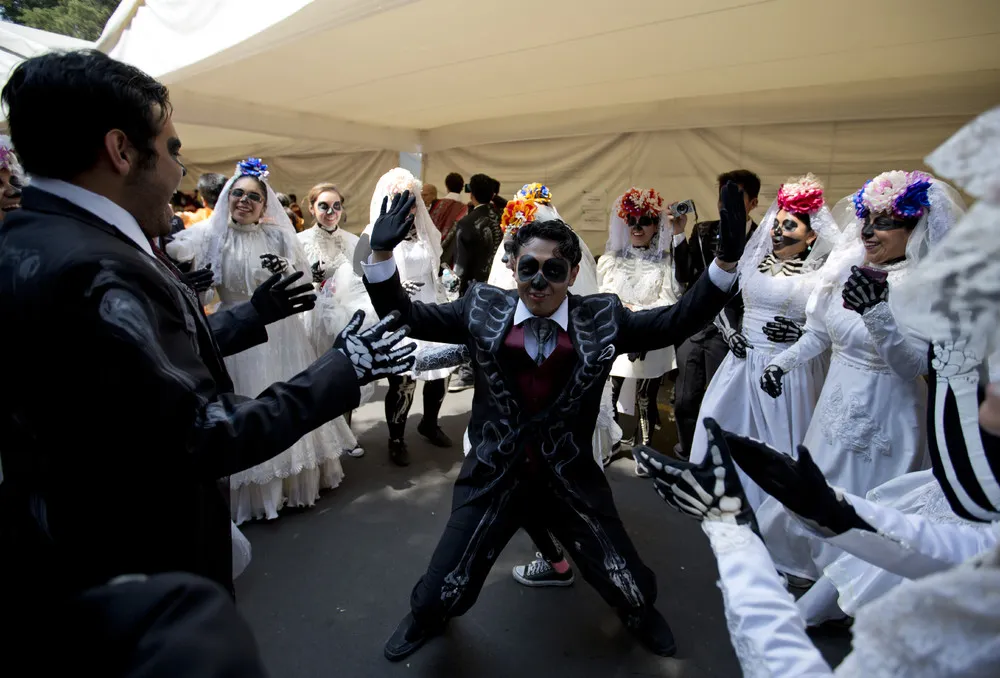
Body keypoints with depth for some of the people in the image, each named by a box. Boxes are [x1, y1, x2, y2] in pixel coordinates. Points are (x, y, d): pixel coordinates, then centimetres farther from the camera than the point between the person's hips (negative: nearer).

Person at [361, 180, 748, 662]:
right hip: (493, 477, 0)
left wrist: (726, 260, -19)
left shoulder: (601, 319, -8)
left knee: (628, 584, 13)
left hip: (573, 479, 0)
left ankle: (642, 616, 53)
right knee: (444, 589, 12)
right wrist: (382, 252, -18)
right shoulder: (483, 309, -7)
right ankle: (425, 619, 52)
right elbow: (405, 317, -4)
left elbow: (677, 321, -8)